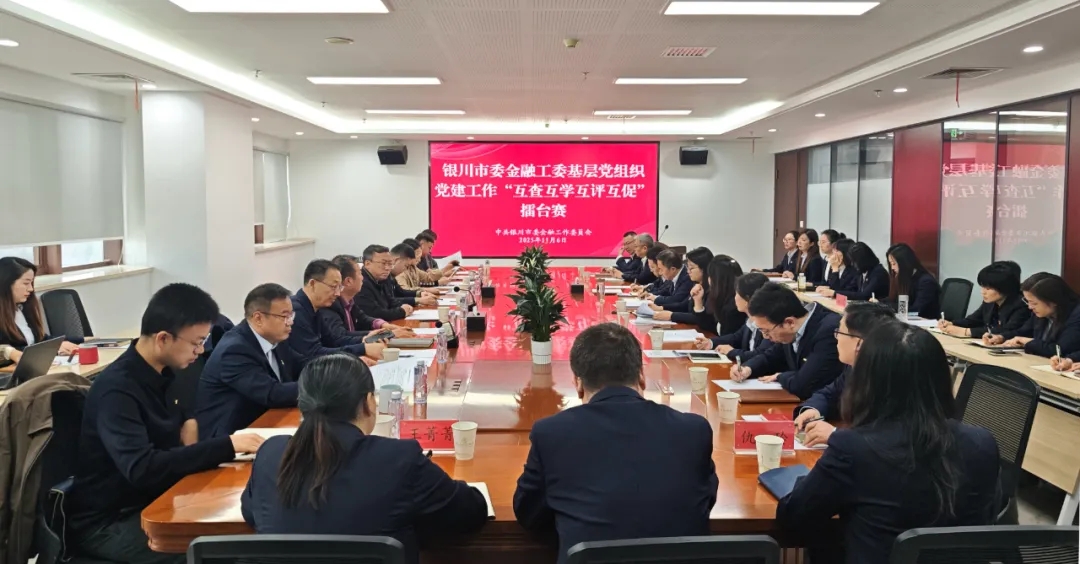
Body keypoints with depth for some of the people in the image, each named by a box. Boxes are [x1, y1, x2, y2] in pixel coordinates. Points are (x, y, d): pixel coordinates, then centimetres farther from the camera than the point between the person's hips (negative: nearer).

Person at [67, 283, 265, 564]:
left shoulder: (160, 372, 1)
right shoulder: (117, 390, -23)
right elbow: (143, 469, -34)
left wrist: (188, 423, 1)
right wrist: (227, 446, -33)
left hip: (151, 500, 8)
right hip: (107, 522, -8)